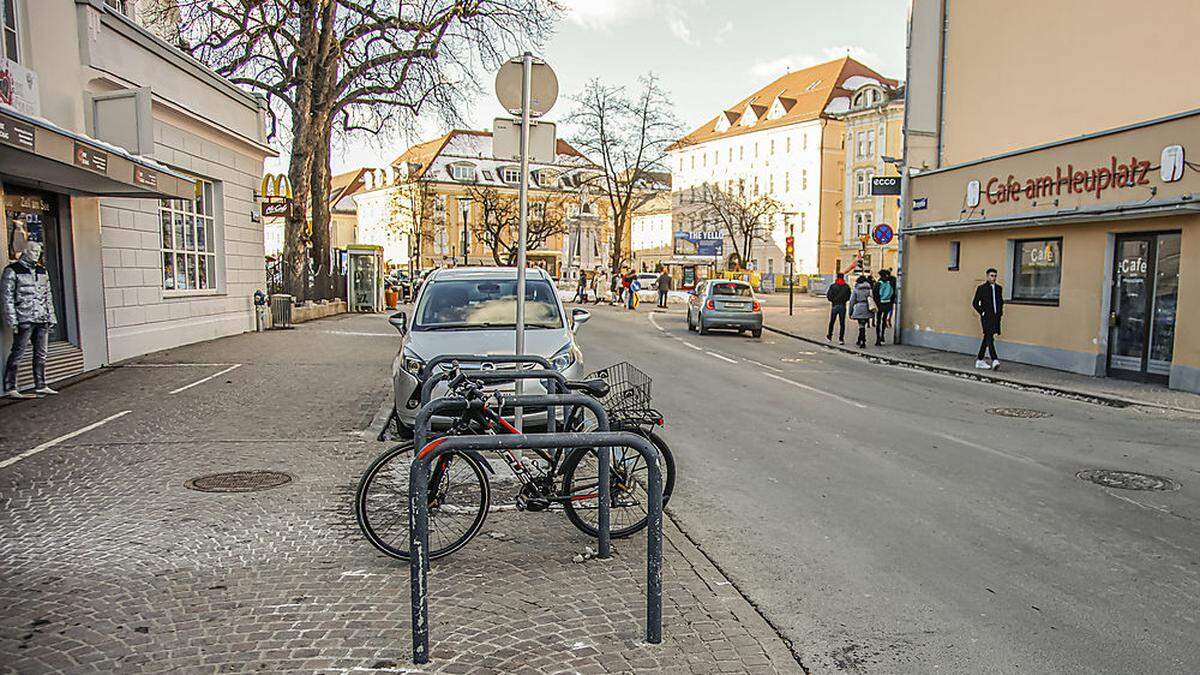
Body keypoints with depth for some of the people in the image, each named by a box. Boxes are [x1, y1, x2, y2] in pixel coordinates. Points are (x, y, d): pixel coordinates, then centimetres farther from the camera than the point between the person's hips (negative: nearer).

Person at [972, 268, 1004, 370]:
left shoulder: (999, 288, 13)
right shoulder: (981, 288, -2)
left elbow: (1001, 302, 24)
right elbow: (975, 303, -1)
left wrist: (1000, 312, 12)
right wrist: (982, 313, -7)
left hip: (996, 317, 6)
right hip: (986, 317, -6)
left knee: (987, 339, 10)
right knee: (989, 338, -15)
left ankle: (979, 361, 16)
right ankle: (994, 361, -23)